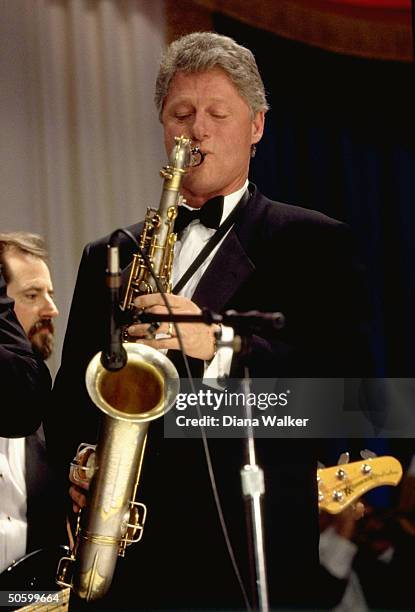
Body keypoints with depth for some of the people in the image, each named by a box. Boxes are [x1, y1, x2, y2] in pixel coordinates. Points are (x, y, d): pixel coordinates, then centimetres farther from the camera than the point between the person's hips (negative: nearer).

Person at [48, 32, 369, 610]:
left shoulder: (313, 243, 4)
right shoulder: (108, 258, 16)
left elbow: (339, 374, -9)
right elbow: (71, 392, 16)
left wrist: (218, 343, -22)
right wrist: (77, 461, -6)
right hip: (125, 545, 3)